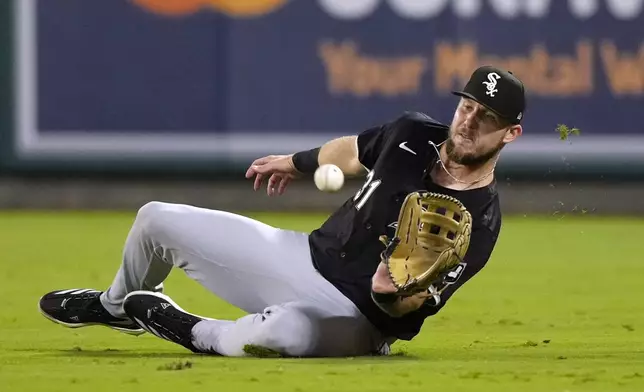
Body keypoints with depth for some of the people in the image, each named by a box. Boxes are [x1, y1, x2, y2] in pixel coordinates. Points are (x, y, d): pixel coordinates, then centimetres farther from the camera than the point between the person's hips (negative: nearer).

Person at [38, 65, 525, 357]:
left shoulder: (479, 220, -22)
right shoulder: (415, 133, -5)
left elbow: (411, 309, -27)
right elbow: (354, 150, 18)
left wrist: (393, 295, -49)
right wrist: (297, 162, 33)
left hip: (355, 317, -7)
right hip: (308, 256, 7)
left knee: (284, 331, -45)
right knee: (157, 220, 10)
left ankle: (197, 333, -11)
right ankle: (115, 306, 43)